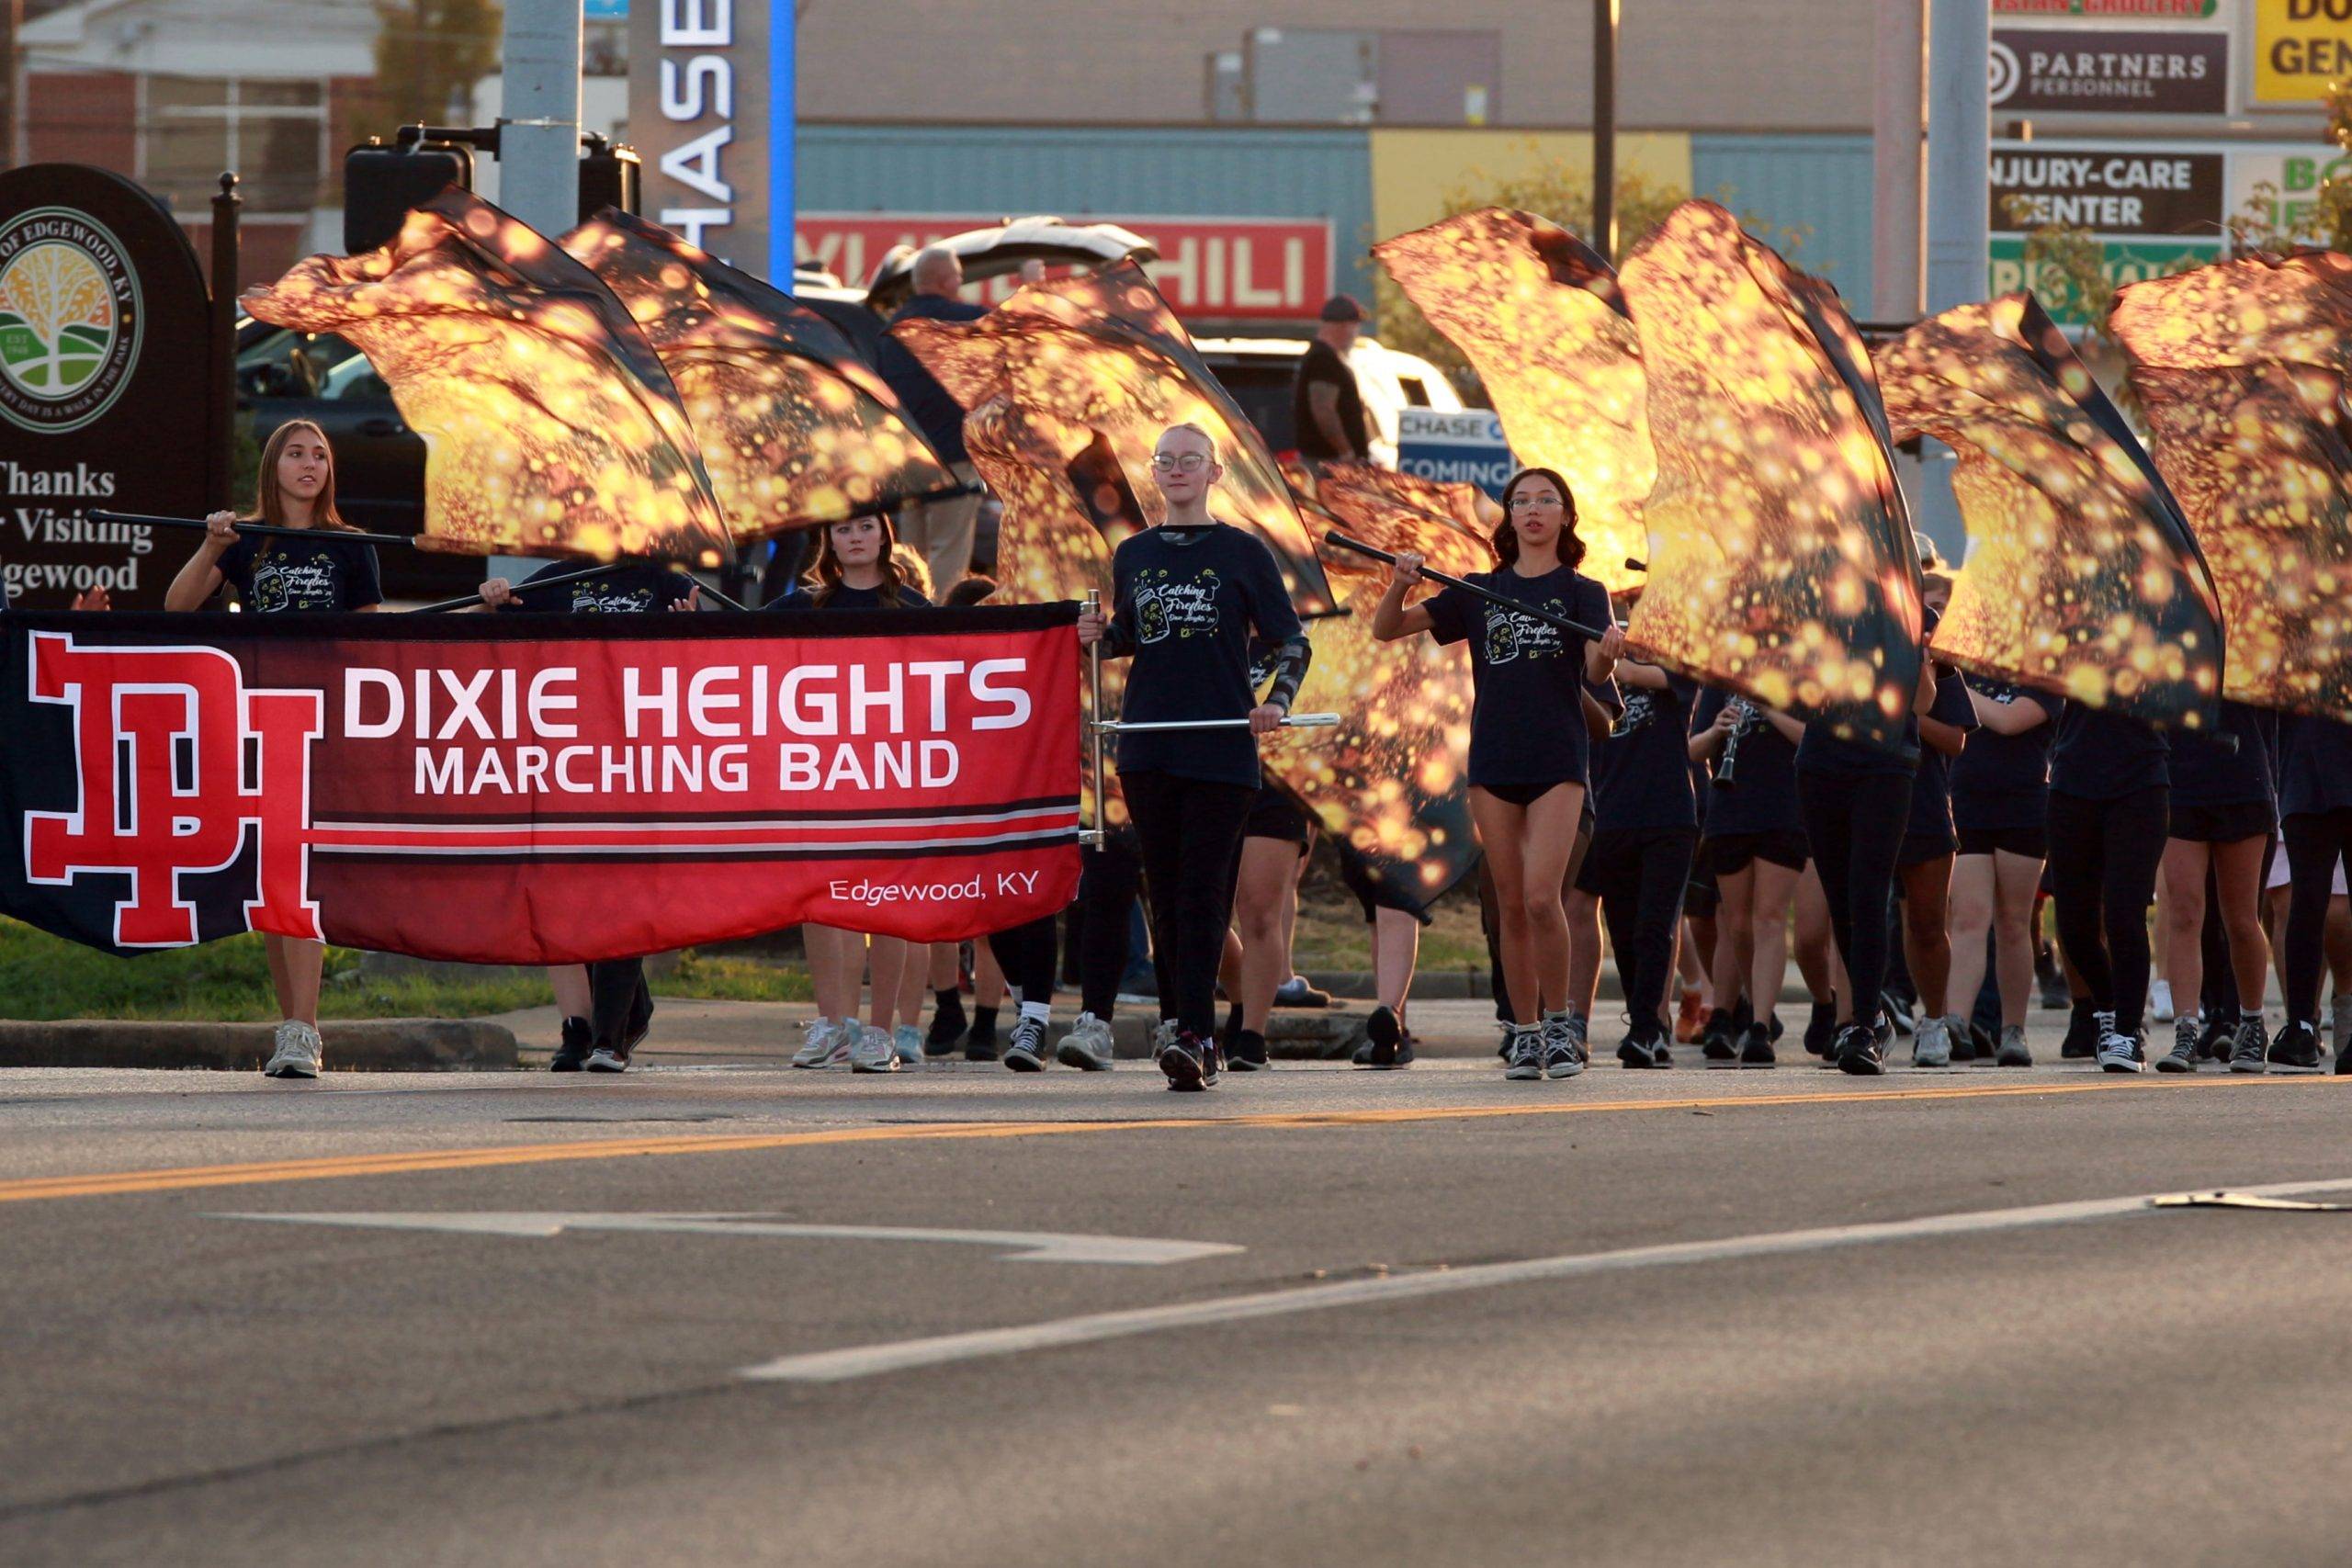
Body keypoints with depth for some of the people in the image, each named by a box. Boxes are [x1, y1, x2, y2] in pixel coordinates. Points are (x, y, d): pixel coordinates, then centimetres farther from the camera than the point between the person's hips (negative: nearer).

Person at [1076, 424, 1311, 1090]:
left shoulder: (1242, 553, 1)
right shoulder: (1134, 555, 12)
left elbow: (1292, 641, 4)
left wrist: (1277, 701, -13)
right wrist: (1101, 635, 0)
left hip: (1222, 747, -4)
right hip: (1148, 747, 4)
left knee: (1203, 891, -9)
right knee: (1165, 889, 4)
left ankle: (1192, 1033, -15)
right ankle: (1180, 1022, 9)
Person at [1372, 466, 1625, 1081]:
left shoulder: (1582, 593, 5)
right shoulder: (1479, 593, 12)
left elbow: (1597, 672, -10)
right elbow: (1386, 629, 9)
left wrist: (1607, 654, -34)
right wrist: (1399, 587, -11)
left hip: (1558, 760, -3)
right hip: (1494, 760, 3)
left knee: (1541, 896, -15)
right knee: (1511, 904, 4)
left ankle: (1558, 1024, -1)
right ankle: (1526, 1034, 11)